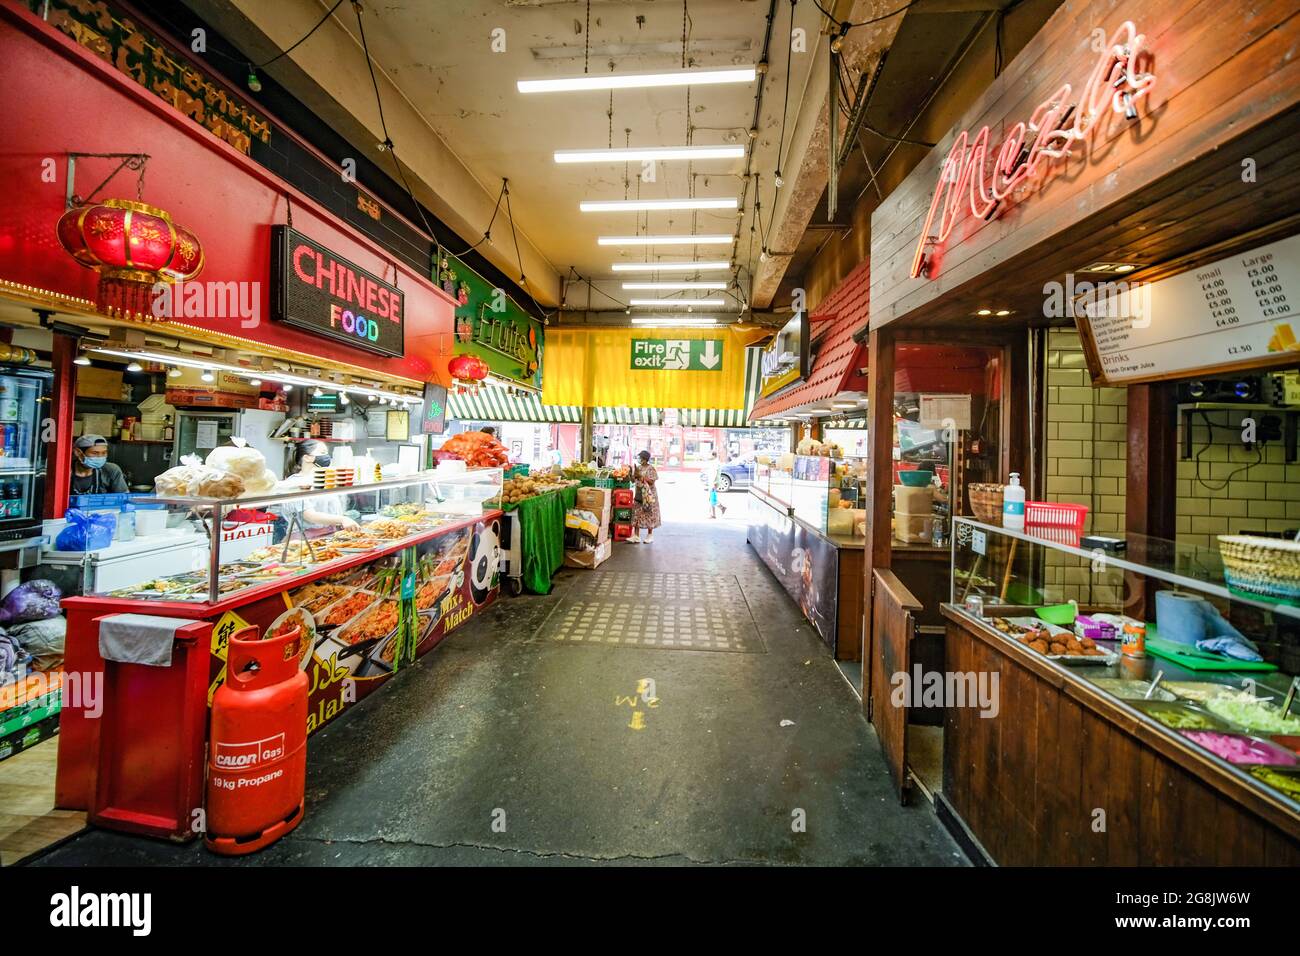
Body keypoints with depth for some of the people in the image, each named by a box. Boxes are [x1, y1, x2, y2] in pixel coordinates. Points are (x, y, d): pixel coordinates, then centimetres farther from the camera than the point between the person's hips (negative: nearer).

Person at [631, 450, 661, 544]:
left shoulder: (650, 468, -6)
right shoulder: (638, 468, 11)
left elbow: (652, 481, -14)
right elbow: (633, 480, 12)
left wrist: (641, 476, -18)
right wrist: (633, 474, -7)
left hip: (648, 495, -6)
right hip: (639, 495, 6)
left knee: (649, 515, 0)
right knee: (637, 514, 0)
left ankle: (650, 535, 13)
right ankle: (636, 536, 1)